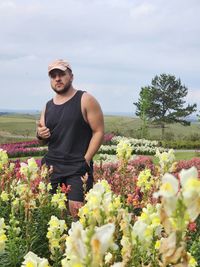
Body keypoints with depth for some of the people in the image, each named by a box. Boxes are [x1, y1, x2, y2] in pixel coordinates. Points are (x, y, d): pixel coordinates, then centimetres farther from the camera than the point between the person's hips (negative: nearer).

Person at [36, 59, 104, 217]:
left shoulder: (86, 100, -2)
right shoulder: (48, 106, 15)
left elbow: (99, 131, -5)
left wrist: (86, 160, -12)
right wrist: (40, 135, -1)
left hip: (78, 168, -5)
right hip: (51, 166, 6)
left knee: (76, 210, -13)